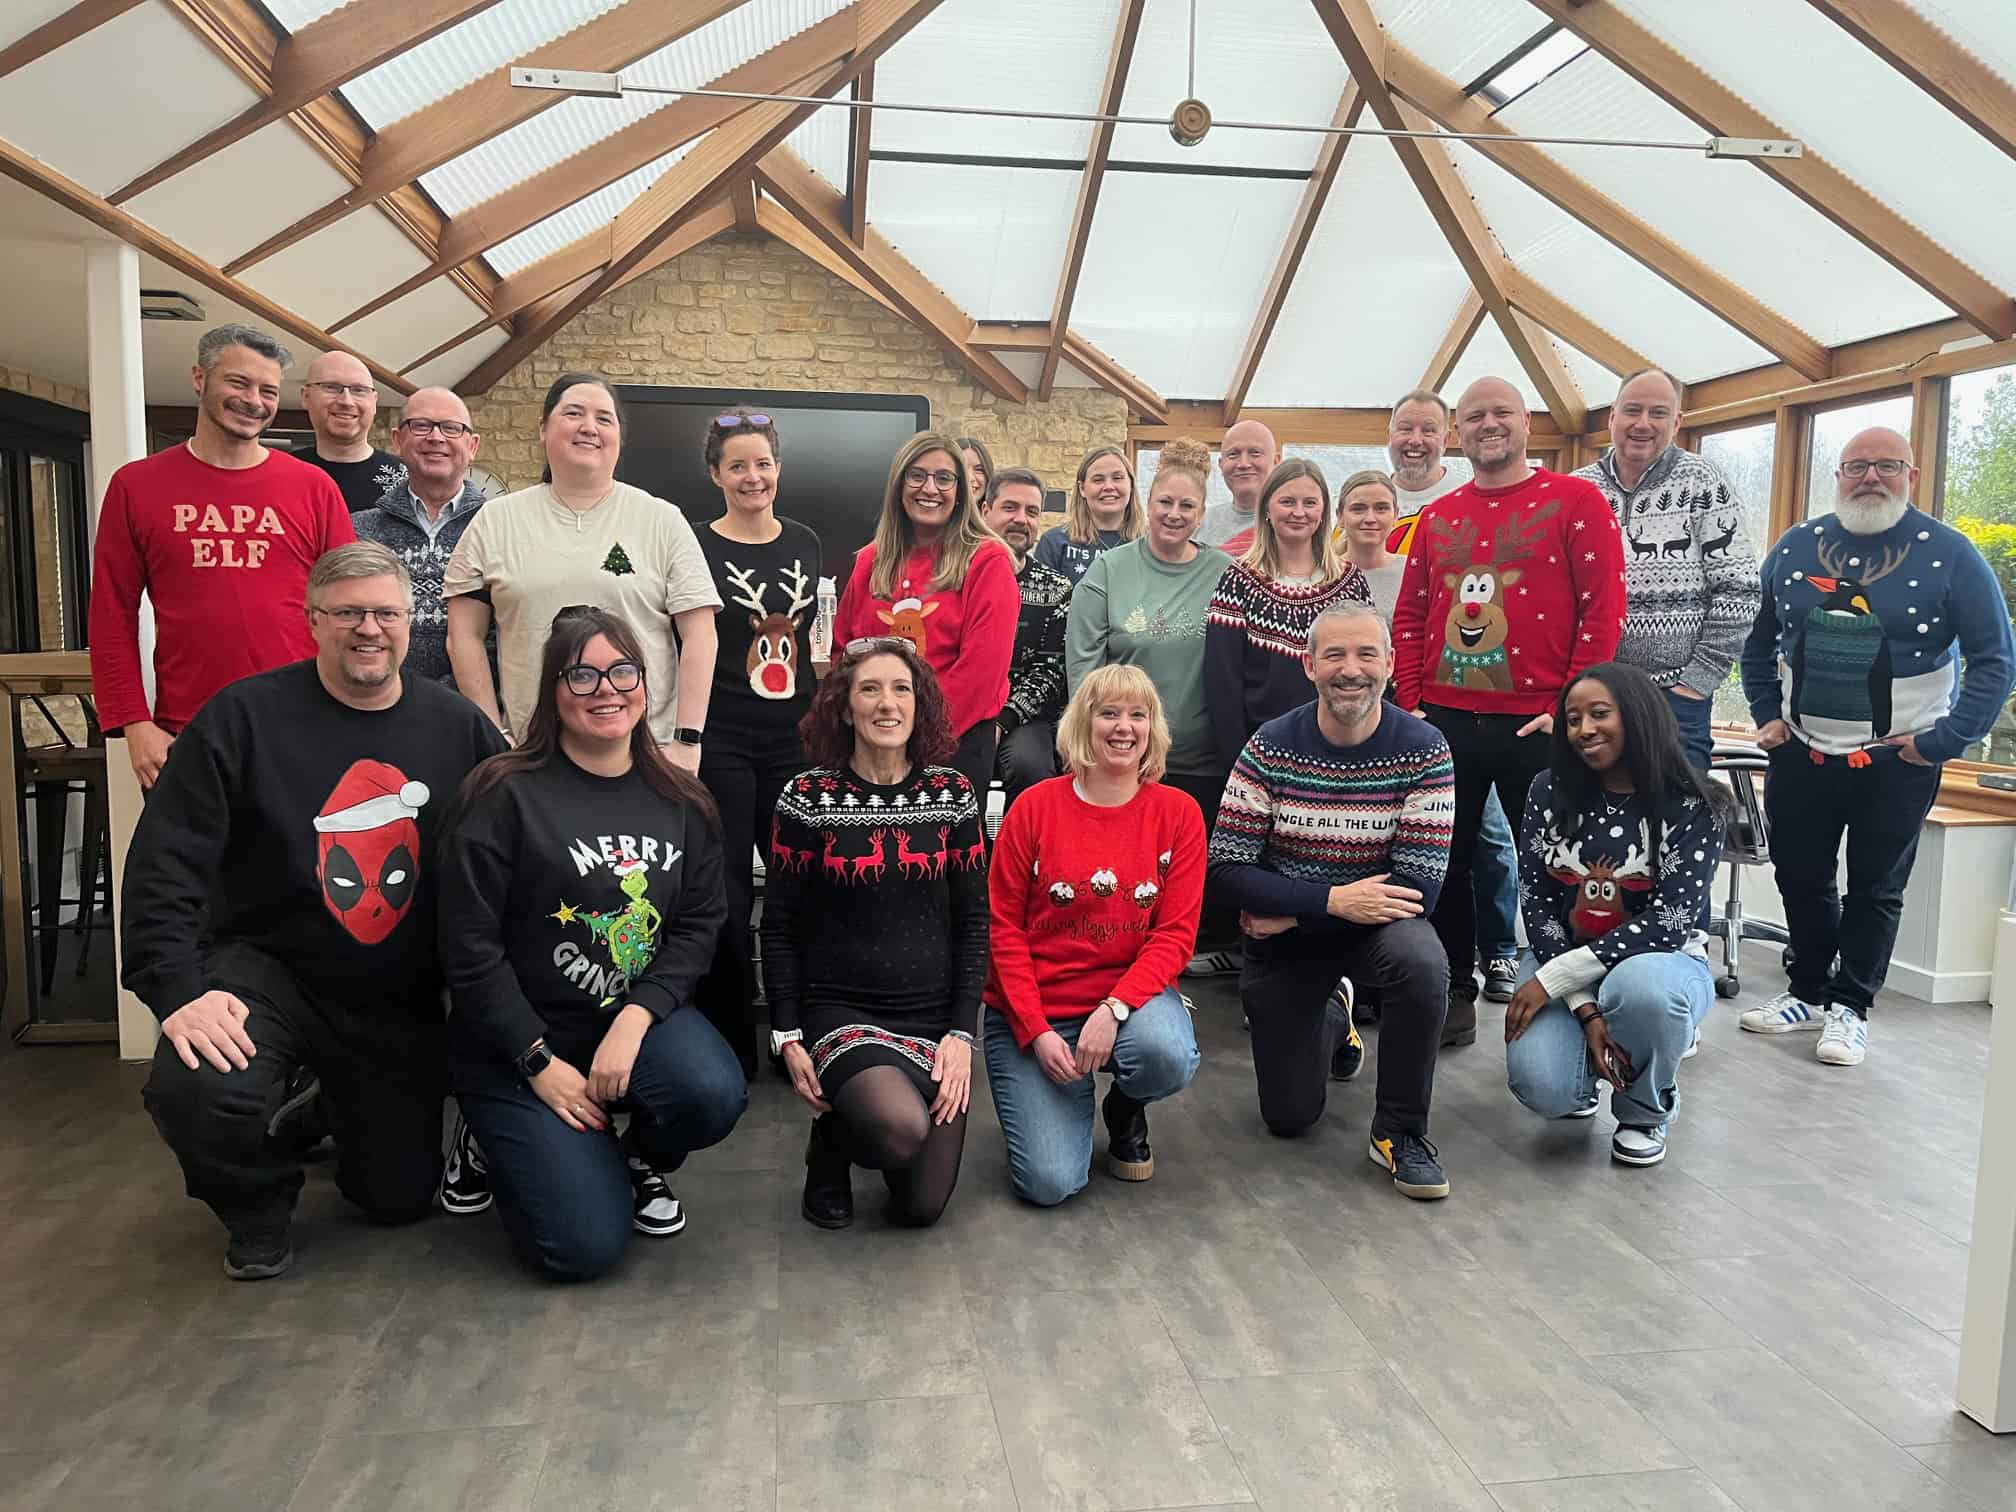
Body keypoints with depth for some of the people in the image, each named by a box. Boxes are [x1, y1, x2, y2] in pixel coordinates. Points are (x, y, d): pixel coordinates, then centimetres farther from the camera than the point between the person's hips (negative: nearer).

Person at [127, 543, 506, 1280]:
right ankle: (259, 1204, 4)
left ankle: (338, 1112, 44)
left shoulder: (457, 726, -2)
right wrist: (179, 991, -23)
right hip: (269, 971, -2)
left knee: (401, 1196, 8)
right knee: (193, 1090, -33)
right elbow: (163, 866, -12)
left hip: (403, 1001, 3)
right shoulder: (243, 717, -9)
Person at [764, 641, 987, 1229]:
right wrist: (788, 1038, -6)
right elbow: (780, 927, 0)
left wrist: (962, 1032, -5)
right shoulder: (808, 797, -4)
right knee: (905, 1128, -30)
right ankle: (833, 1142, 7)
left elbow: (973, 921, 3)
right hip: (838, 1009, -2)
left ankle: (860, 1120, 30)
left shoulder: (953, 795, 1)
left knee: (922, 1204, -3)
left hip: (935, 1014, 3)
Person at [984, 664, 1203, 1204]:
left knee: (1168, 1056, -34)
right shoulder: (1035, 807, -6)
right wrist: (1037, 1032, -13)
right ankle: (1071, 1100, 22)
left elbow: (1175, 934, -6)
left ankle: (1125, 1109, 5)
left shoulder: (1178, 811, -2)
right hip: (1035, 1010, -1)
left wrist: (1113, 1009, -21)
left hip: (1132, 995, 2)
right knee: (1050, 1183, -15)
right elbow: (1004, 930, -4)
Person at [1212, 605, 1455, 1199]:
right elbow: (1228, 867, -18)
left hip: (1378, 919, -1)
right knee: (1290, 1117, 8)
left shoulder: (1422, 750, -16)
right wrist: (1334, 900, -28)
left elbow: (1420, 887, -20)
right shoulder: (1270, 747, -15)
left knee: (1422, 964, -37)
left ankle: (1399, 1130, -13)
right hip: (1282, 936, 1)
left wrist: (1291, 914, -20)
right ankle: (1332, 1022, 42)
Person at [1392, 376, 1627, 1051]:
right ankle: (1455, 995, 22)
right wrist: (1410, 704, 2)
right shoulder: (1437, 518, 13)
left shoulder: (1576, 501, -1)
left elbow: (1603, 610, -7)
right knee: (1444, 861, 8)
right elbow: (1410, 617, 13)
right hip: (1444, 721, 4)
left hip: (1538, 723, -4)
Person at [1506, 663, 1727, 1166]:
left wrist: (1555, 978, -23)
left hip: (1660, 960, -2)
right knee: (1541, 1087, -25)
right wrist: (1583, 1008, -17)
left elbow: (1668, 921, -18)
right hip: (1564, 961, 2)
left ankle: (1645, 1111, -6)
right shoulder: (1550, 792, -4)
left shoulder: (1690, 805, -12)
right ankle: (1583, 1073, 16)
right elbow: (1538, 903, -5)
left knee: (1642, 988, -40)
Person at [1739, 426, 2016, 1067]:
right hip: (1801, 754, 3)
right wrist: (1767, 715, 6)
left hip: (1897, 762, -3)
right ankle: (1808, 991, 30)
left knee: (1876, 890, 8)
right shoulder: (1795, 549, 3)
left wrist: (1944, 740, -11)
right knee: (1801, 880, 13)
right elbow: (1760, 642, 15)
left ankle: (1851, 1007, 22)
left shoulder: (1949, 555, -7)